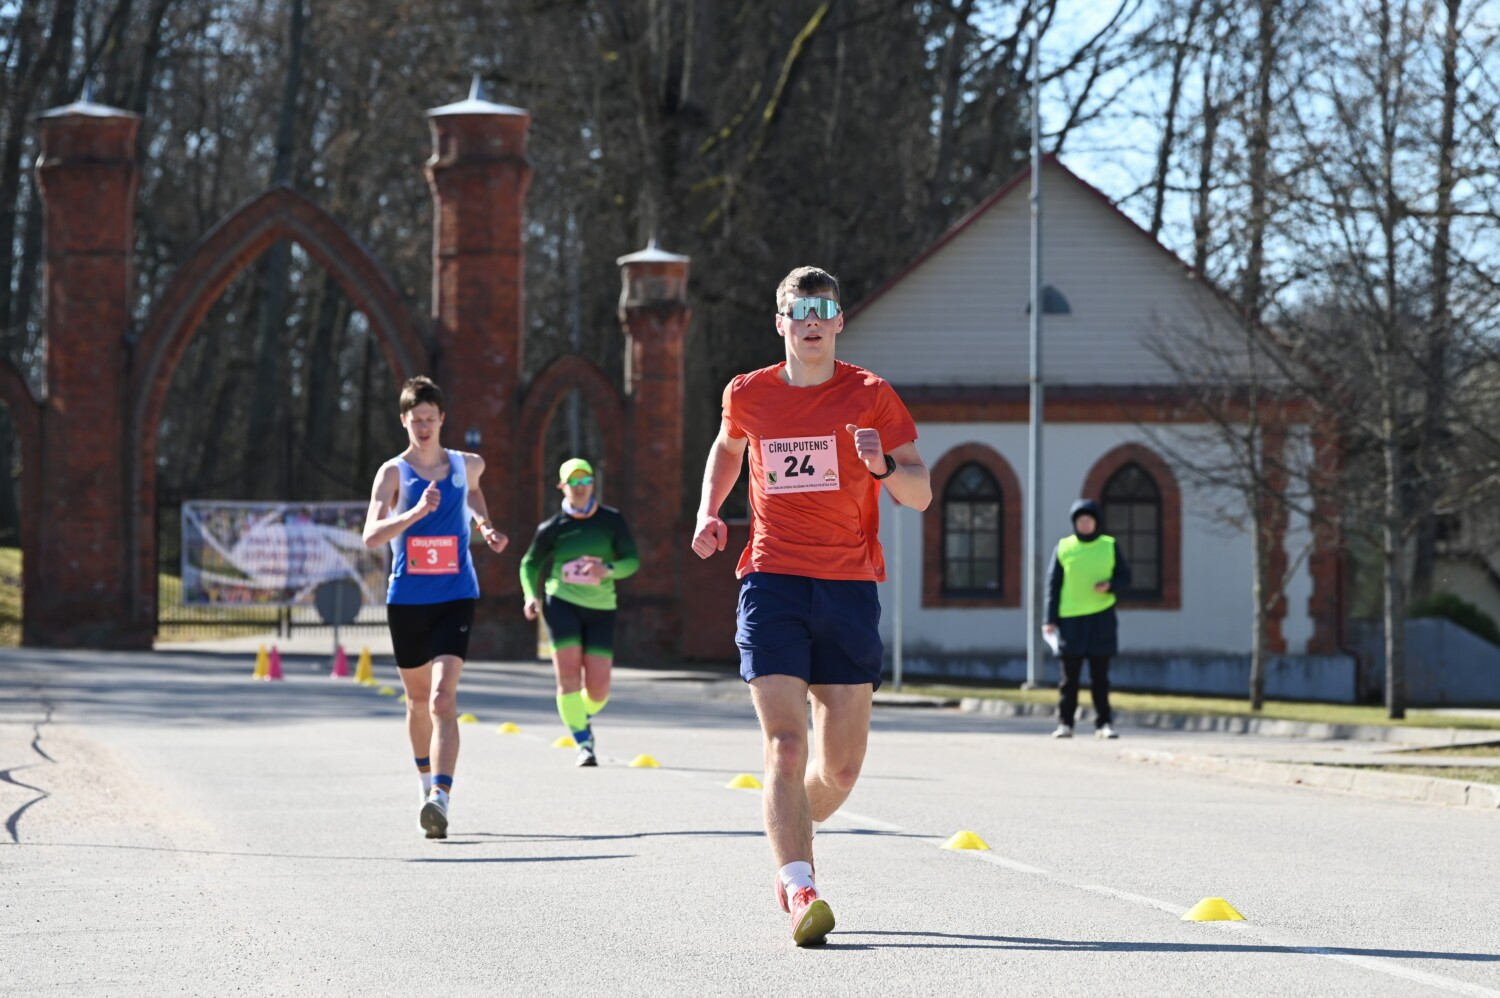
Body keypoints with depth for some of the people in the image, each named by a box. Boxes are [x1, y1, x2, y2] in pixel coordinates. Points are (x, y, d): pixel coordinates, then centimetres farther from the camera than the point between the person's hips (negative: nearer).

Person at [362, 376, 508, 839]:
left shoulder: (467, 465, 3)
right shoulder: (393, 472, -5)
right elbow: (371, 535, -18)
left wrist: (485, 526, 13)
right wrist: (416, 512, -32)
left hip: (455, 598, -1)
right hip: (406, 601, 1)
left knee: (443, 698, -18)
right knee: (419, 699, 16)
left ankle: (440, 799, -29)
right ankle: (427, 779, 41)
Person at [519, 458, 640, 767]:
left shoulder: (612, 521, 3)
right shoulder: (552, 528, 2)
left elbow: (632, 561, -1)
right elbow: (530, 564, 11)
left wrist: (608, 570, -22)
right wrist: (531, 596, -6)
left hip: (601, 607, 1)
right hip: (562, 603, -1)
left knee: (599, 688, -2)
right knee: (568, 674, -15)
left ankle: (583, 716, 33)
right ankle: (584, 744, -10)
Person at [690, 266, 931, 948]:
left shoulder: (869, 396, 1)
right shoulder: (747, 397, 7)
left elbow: (921, 495, 1)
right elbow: (727, 447, 30)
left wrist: (884, 465, -20)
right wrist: (708, 511, 13)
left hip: (849, 586, 0)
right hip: (772, 582, 0)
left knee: (841, 767, 4)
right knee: (784, 745, -16)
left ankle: (792, 832, 35)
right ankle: (800, 892, -19)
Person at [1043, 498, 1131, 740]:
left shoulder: (1110, 546, 6)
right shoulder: (1063, 548, 4)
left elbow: (1125, 576, 10)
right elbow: (1052, 585, 4)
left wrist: (1110, 585, -12)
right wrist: (1050, 619, -4)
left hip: (1101, 620, 1)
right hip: (1070, 619, 0)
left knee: (1100, 677, 3)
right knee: (1069, 676, 1)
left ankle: (1103, 723, 7)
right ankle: (1065, 723, 5)